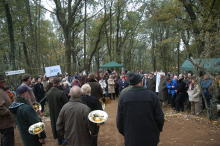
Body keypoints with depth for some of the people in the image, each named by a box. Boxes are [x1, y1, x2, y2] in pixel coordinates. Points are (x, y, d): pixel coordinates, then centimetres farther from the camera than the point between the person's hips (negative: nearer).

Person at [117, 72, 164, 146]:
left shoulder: (123, 96, -10)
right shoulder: (152, 95, -12)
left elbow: (119, 118, -5)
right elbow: (159, 117, -7)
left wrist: (123, 132, 12)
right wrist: (158, 130, 12)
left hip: (131, 138, 0)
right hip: (150, 137, 0)